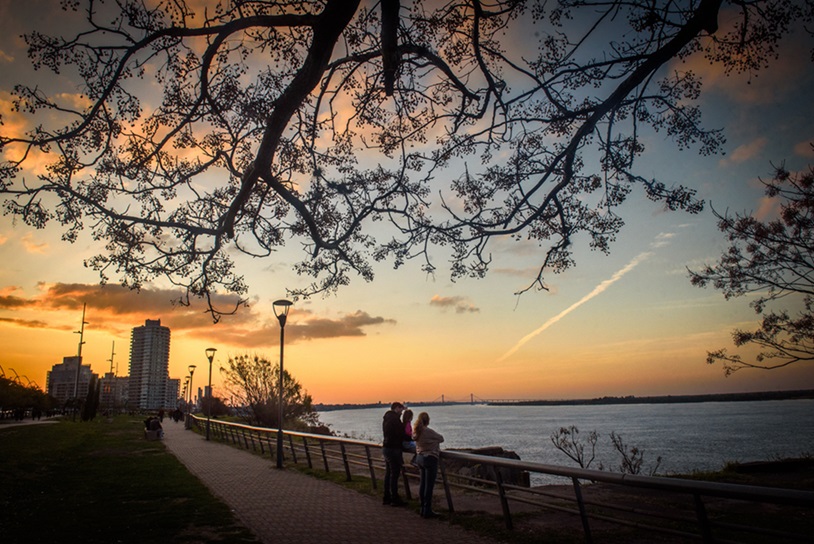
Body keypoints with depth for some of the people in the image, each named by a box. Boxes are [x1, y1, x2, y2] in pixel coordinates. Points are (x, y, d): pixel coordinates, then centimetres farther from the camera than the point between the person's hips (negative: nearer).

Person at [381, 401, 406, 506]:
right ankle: (395, 499, 1)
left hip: (386, 448, 10)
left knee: (388, 473, 14)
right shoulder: (394, 418, -16)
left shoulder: (386, 418, 15)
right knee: (394, 474, -4)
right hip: (393, 449, -10)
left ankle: (386, 498, 20)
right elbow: (400, 434, -17)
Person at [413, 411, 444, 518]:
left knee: (422, 484, 14)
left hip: (419, 458, 8)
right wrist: (435, 440, 12)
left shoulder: (416, 431, 3)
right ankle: (427, 511, 2)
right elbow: (441, 439, -6)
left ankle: (423, 508, 21)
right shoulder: (428, 431, -19)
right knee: (429, 485, -2)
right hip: (430, 458, -8)